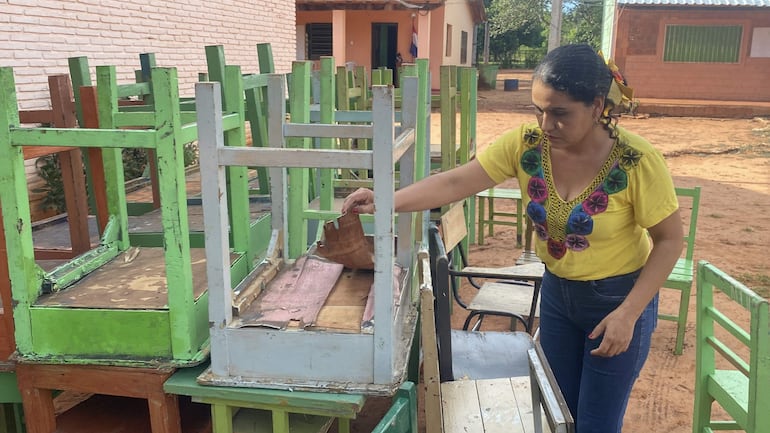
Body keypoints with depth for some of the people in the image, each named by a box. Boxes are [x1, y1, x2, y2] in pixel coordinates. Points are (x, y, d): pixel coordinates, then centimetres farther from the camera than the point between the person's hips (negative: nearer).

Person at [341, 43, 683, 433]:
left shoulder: (637, 161, -24)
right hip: (557, 292, 4)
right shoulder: (525, 143, -16)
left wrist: (628, 313, -20)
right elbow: (456, 182, -20)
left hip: (620, 298, -3)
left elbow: (669, 240, -14)